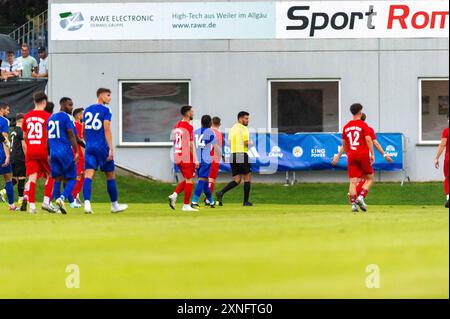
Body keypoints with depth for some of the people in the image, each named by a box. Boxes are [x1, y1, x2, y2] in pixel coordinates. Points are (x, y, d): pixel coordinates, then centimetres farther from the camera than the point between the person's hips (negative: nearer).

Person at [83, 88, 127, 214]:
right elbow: (107, 130, -14)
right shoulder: (105, 110, -5)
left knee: (88, 175, -6)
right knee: (110, 175, 10)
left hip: (89, 147, 5)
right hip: (102, 146, -5)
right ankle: (114, 205, 21)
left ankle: (87, 203, -24)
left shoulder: (87, 110, 13)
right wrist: (111, 149, -17)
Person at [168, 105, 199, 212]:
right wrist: (195, 159, -15)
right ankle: (186, 205, 1)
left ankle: (174, 195, 1)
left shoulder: (177, 126, 13)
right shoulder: (189, 127, -13)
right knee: (189, 181, 0)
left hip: (177, 157, 8)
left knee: (187, 180, 19)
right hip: (187, 158, -8)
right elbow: (191, 144, -17)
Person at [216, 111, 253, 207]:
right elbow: (246, 143, -16)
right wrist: (251, 143, 4)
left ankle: (221, 193, -14)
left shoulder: (232, 128, 16)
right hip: (242, 155, -7)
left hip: (233, 155, 7)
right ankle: (246, 201, 7)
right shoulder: (244, 128, -8)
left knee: (237, 180, 7)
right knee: (247, 178, 7)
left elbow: (229, 142, 18)